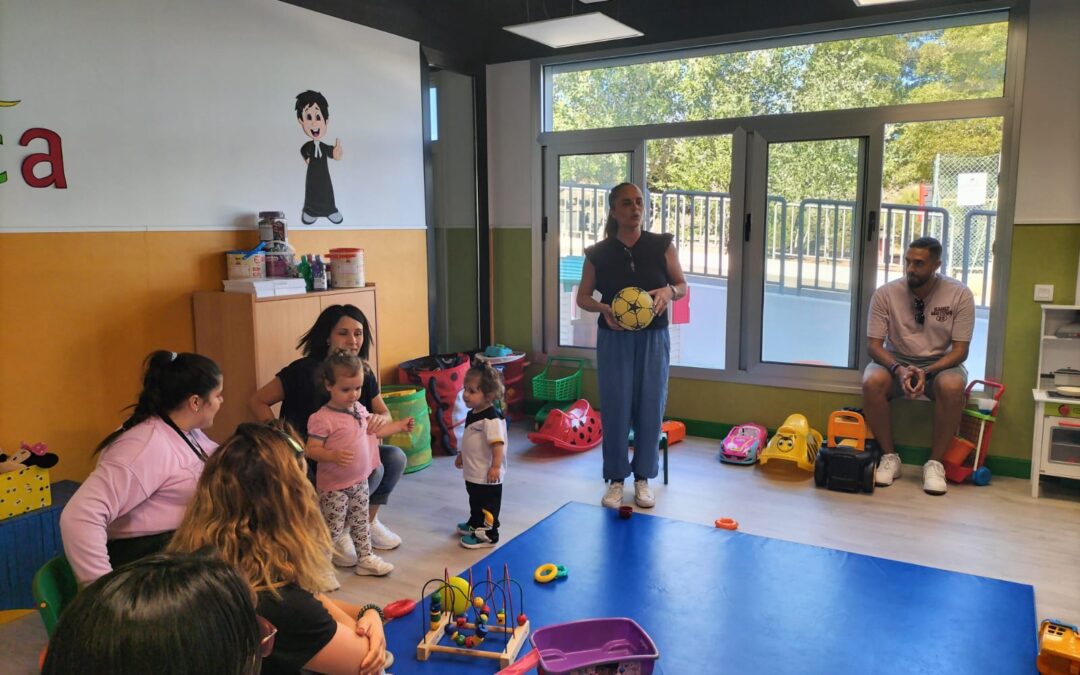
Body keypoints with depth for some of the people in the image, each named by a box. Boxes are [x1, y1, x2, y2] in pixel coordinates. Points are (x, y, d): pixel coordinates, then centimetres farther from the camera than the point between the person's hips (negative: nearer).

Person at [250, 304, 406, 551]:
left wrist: (379, 419, -24)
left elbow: (386, 414, 1)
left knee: (395, 457, -15)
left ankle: (369, 521, 6)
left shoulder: (363, 372, -1)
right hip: (311, 459, -6)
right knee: (372, 470, -26)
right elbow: (258, 402, -13)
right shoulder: (304, 371, -18)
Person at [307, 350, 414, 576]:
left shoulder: (359, 409, 4)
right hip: (334, 486, -7)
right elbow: (312, 449, -22)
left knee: (361, 523, 19)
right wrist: (333, 456, -38)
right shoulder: (322, 418, -21)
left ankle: (365, 558, 32)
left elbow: (371, 430, 19)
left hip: (360, 481, 7)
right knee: (332, 530, 2)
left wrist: (399, 426, 19)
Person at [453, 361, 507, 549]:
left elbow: (497, 443, -29)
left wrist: (496, 466, -30)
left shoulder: (491, 418, -25)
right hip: (473, 473, 10)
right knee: (475, 501, 26)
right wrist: (461, 456, 28)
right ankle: (475, 525, 44)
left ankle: (487, 535, 17)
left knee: (487, 505, 4)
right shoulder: (472, 414, 6)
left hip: (487, 476, -10)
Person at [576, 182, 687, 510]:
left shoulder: (662, 246, -2)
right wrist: (603, 308, -17)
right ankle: (615, 479, 17)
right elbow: (583, 296, 4)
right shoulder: (598, 253, -3)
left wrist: (669, 292, -16)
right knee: (615, 408, 2)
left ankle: (643, 478, 21)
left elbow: (682, 285, 7)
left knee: (650, 407, 5)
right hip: (614, 339, 0)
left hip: (653, 338, 1)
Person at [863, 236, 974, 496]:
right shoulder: (885, 294, -11)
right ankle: (889, 457, -13)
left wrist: (927, 372, -27)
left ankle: (935, 463, -16)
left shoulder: (960, 294, -11)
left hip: (940, 364, 0)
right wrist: (899, 369, -30)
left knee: (952, 387, -35)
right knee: (872, 382, -32)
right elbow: (875, 345, -10)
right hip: (896, 362, 1)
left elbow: (960, 350, -10)